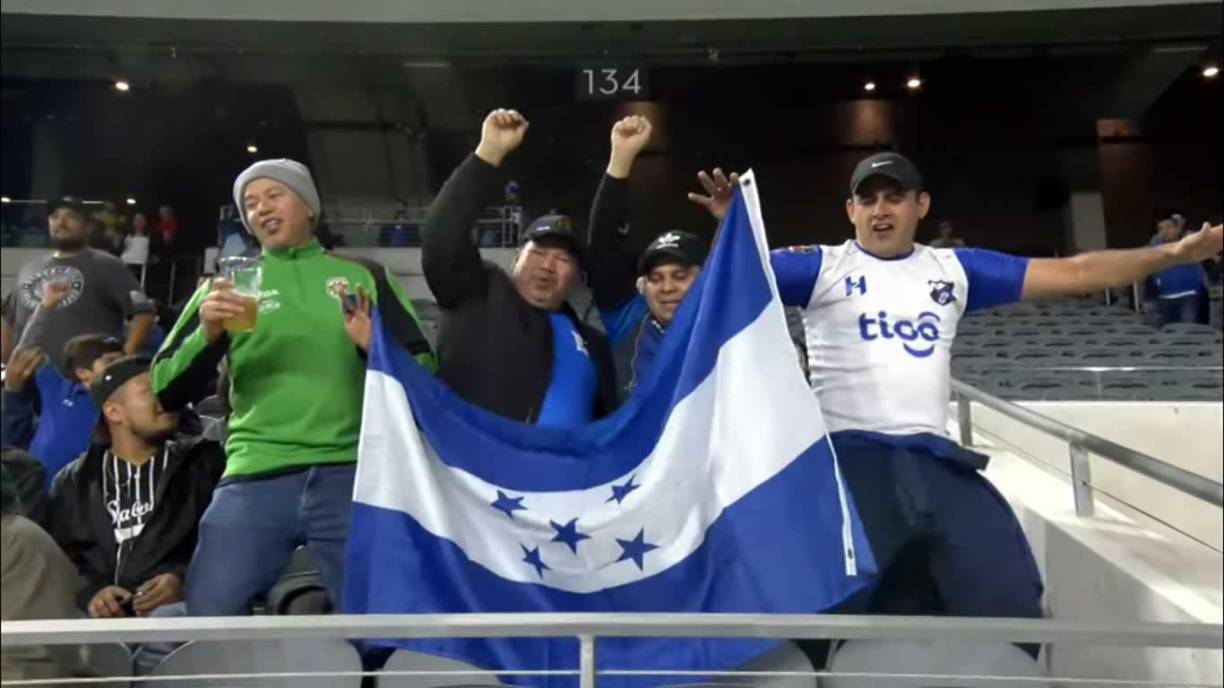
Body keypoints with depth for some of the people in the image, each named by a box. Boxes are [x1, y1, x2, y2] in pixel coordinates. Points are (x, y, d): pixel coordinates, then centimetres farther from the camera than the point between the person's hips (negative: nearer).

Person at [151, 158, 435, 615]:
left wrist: (378, 350, -10)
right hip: (255, 479, 1)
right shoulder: (229, 285, 14)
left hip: (351, 475, 0)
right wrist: (206, 336, -9)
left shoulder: (363, 276, 13)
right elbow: (167, 391, 10)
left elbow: (424, 366, 11)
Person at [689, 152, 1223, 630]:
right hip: (850, 458, -4)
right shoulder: (822, 267, 3)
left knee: (1010, 603, 5)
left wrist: (1172, 254, 9)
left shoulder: (955, 269, 13)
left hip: (934, 459, 4)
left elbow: (1070, 274, 15)